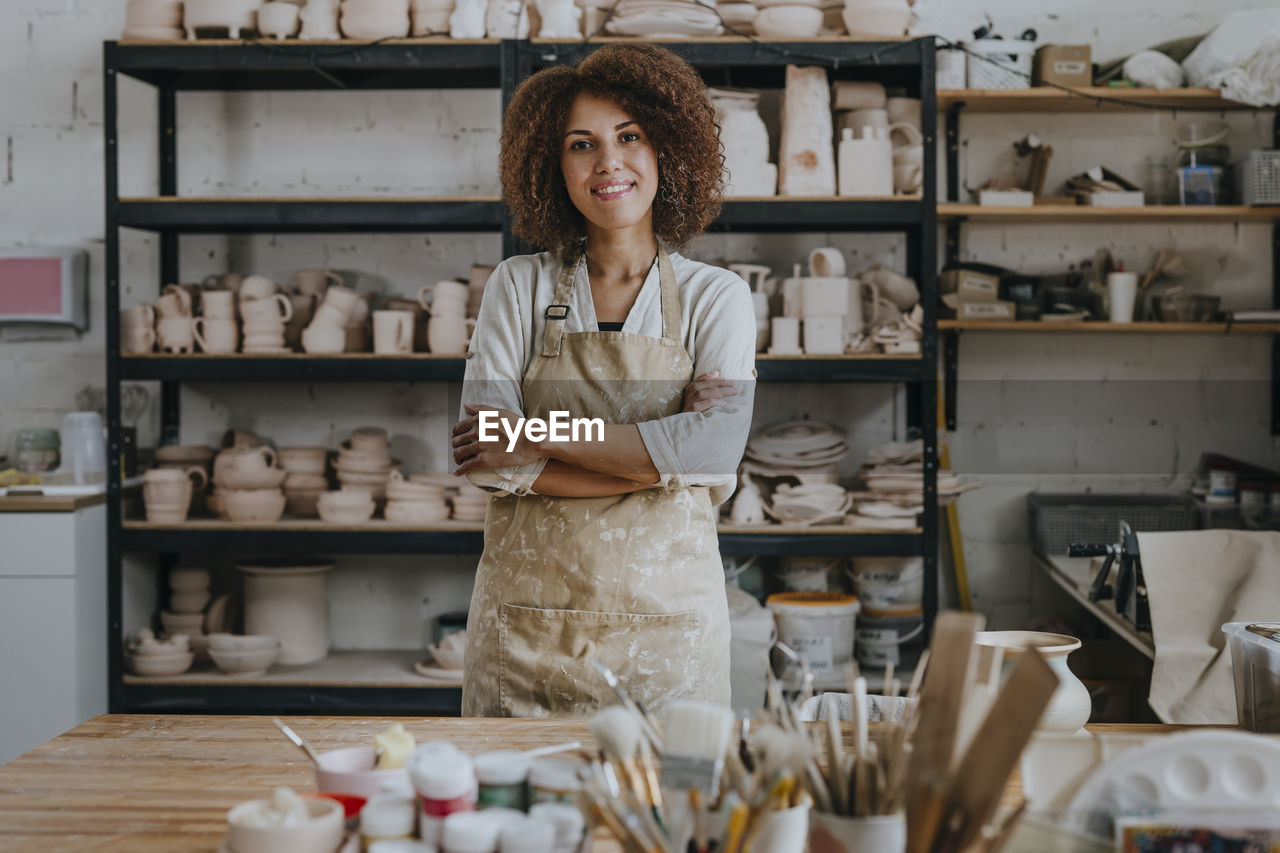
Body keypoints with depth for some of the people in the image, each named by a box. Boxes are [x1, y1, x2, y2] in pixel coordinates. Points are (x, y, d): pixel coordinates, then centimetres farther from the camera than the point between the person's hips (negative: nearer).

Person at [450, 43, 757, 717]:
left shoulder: (715, 297, 3)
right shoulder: (518, 287, 4)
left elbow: (718, 451, -14)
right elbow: (485, 462, -8)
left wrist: (539, 439, -14)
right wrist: (662, 455, -13)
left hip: (668, 619, 0)